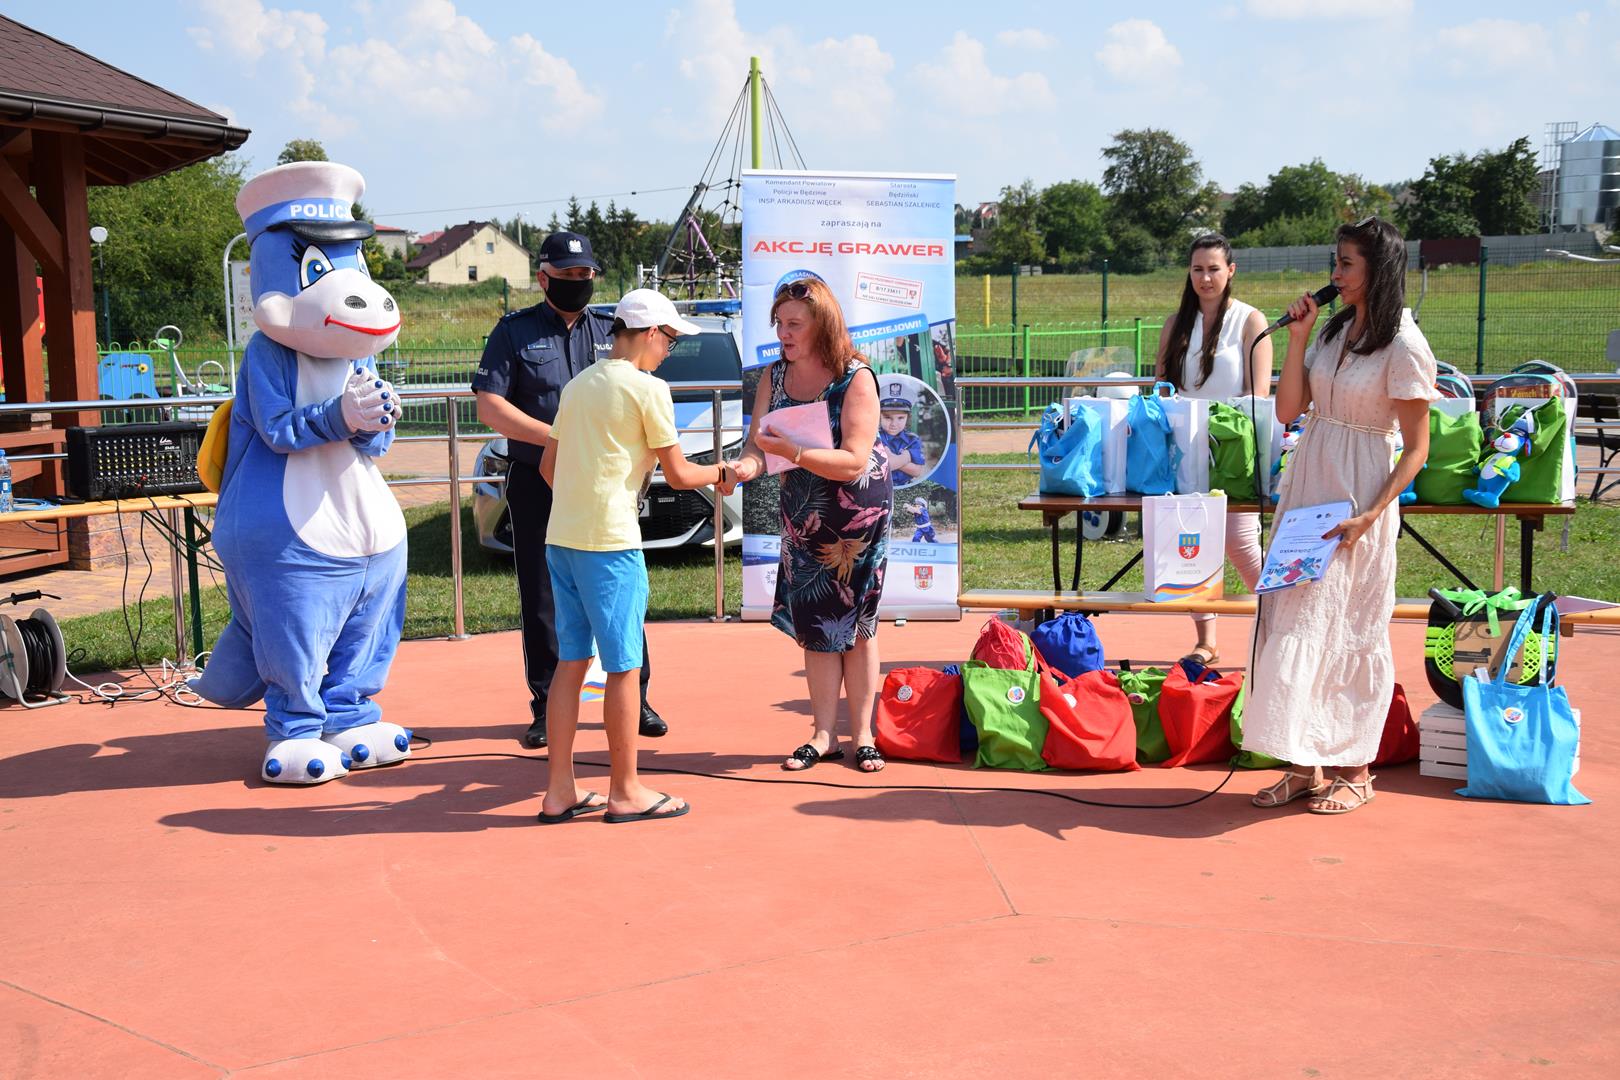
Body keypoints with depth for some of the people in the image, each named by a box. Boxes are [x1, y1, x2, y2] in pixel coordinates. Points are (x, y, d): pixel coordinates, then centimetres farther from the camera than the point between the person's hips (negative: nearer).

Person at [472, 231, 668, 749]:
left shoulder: (611, 331, 12)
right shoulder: (515, 331, 3)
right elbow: (489, 406, -5)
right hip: (537, 486, -1)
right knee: (540, 600, 3)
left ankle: (635, 698, 14)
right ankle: (547, 707, 14)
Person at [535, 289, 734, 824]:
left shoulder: (577, 385, 14)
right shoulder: (648, 388, -8)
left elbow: (548, 465, 19)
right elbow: (677, 473, -5)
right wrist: (719, 473, 14)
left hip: (561, 537, 8)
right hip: (610, 543, -8)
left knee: (571, 661, 12)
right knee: (624, 665, 2)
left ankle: (560, 790, 16)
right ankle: (625, 792, 11)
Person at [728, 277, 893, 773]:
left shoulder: (856, 379, -17)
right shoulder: (774, 377, -1)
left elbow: (854, 461, -24)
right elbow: (757, 442, -5)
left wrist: (792, 452, -36)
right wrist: (745, 465, -29)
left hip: (858, 513, -4)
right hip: (802, 514, 4)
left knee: (854, 622, 4)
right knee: (814, 624, 6)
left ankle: (862, 736, 14)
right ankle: (824, 735, 15)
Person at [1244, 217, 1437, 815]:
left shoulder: (1404, 346, -12)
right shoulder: (1333, 330, 8)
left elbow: (1417, 448, -12)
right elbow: (1288, 410, 4)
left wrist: (1370, 516, -20)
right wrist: (1297, 337, -3)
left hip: (1358, 499, -7)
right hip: (1306, 486, 7)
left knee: (1349, 631, 2)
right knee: (1298, 624, 7)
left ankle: (1354, 770, 15)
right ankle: (1305, 765, 17)